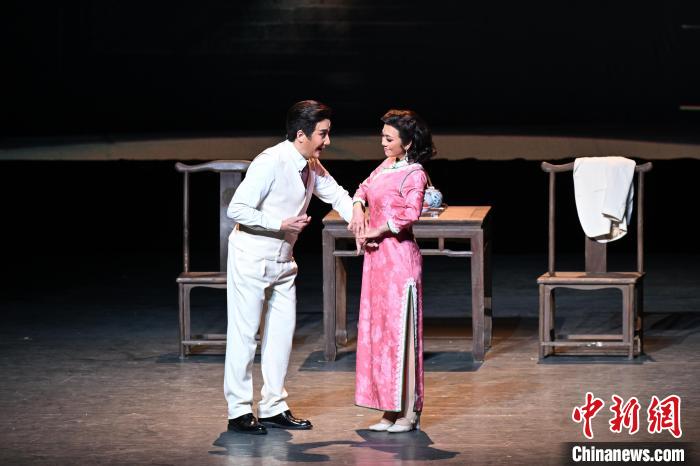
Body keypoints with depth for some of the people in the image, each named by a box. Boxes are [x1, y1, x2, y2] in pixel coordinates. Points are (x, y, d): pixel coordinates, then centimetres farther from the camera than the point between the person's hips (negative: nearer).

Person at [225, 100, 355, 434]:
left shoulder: (312, 166, 4)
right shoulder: (271, 163, -23)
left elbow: (336, 195, 15)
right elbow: (236, 209, -23)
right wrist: (281, 224, -26)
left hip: (282, 261, 8)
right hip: (251, 258, -8)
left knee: (282, 331, 8)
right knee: (244, 332, -3)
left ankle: (274, 408, 16)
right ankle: (239, 412, 3)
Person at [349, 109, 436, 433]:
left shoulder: (414, 174, -11)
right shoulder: (385, 166, 13)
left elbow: (410, 213, -24)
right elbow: (364, 188, 29)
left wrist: (376, 231, -15)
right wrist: (358, 208, 9)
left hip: (399, 256, -9)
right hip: (376, 257, 9)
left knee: (400, 330, -5)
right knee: (377, 329, 9)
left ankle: (409, 411, 0)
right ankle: (391, 409, 14)